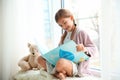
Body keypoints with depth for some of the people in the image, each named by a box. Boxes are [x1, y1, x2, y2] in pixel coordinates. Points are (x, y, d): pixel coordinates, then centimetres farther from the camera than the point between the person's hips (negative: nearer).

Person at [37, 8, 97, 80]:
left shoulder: (81, 33, -6)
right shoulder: (64, 35, 18)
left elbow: (94, 49, -7)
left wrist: (85, 49, -27)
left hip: (77, 67, -8)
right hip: (64, 62, 9)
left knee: (61, 62, -41)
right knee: (40, 59, 1)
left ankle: (53, 71, -5)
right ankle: (60, 73, -18)